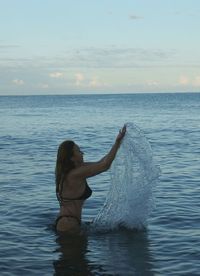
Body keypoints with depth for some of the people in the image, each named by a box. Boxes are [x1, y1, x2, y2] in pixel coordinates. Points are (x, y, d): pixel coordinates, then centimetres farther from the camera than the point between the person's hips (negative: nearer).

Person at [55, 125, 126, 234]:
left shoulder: (70, 171, 8)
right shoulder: (76, 174, -21)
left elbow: (99, 164, 14)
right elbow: (105, 166, -21)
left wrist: (118, 143, 12)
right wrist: (117, 142, -15)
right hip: (68, 225, -10)